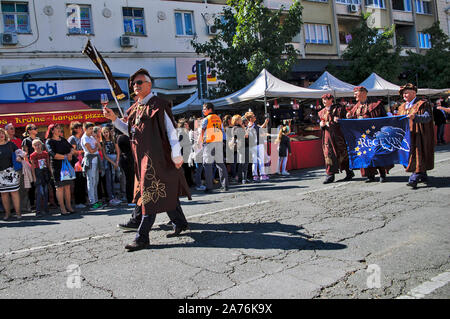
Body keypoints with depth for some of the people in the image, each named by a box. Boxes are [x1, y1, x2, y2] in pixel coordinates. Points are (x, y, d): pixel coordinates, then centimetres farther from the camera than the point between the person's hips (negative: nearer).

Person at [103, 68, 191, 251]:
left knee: (151, 194, -8)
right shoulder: (135, 108, 17)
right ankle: (180, 223, 30)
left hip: (156, 157, -8)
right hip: (142, 157, 8)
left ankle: (142, 237, -5)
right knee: (165, 192, 15)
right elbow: (130, 130, 25)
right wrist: (114, 119, 14)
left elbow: (171, 130, -12)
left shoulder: (158, 105, -7)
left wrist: (176, 155, -18)